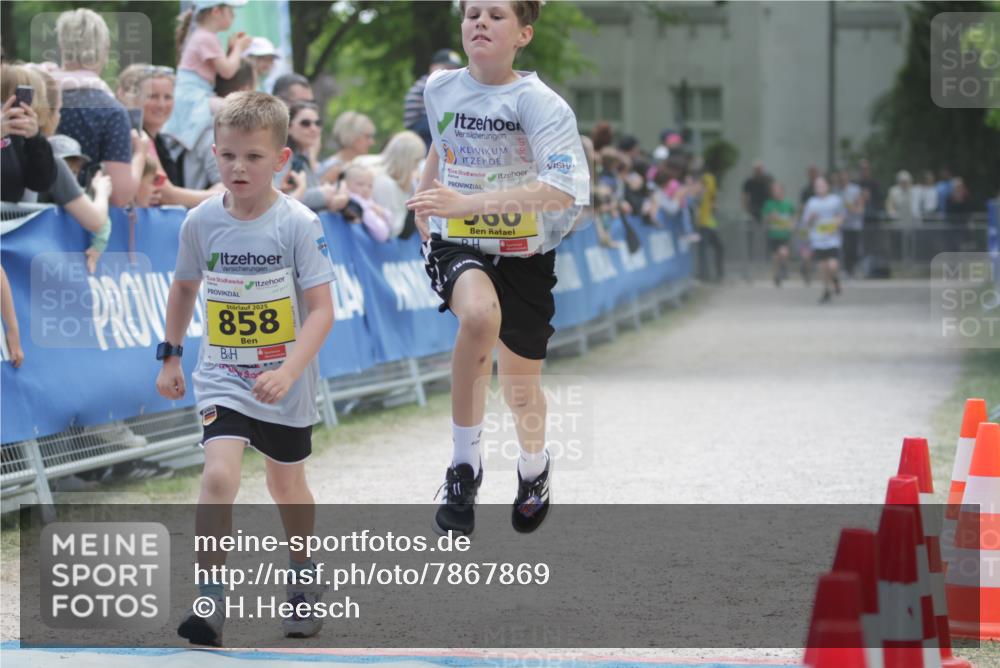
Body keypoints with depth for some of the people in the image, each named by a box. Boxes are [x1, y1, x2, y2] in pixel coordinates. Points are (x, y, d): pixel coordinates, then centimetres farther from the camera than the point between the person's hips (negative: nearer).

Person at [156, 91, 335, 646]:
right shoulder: (201, 221, -6)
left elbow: (321, 310, -17)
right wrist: (170, 355, 13)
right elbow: (184, 288, 12)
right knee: (219, 474, -21)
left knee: (285, 482, 18)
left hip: (285, 384, -1)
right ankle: (209, 601, -17)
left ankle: (304, 579, 44)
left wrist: (287, 372, -28)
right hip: (221, 377, 1)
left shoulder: (299, 224, -16)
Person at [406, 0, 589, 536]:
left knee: (520, 386, 12)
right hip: (459, 246, 1)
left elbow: (562, 191, -34)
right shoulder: (440, 89, -3)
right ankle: (464, 466, -22)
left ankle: (533, 470, 49)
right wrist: (424, 206, 19)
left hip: (525, 255, -1)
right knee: (480, 313, -34)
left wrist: (466, 204, -39)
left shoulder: (539, 102, -19)